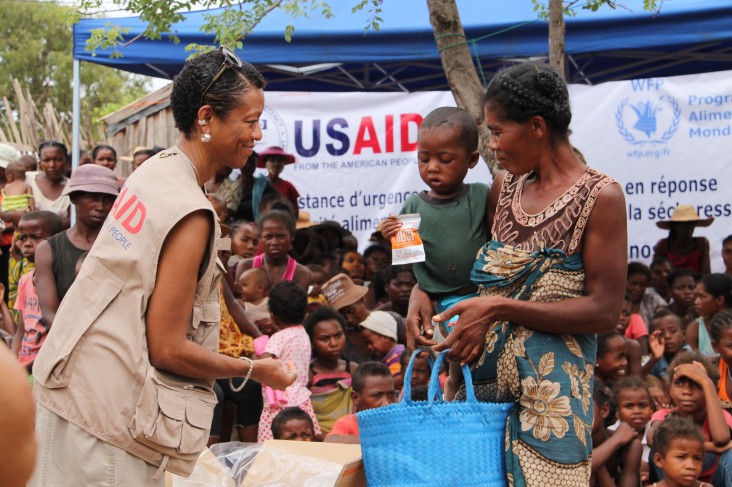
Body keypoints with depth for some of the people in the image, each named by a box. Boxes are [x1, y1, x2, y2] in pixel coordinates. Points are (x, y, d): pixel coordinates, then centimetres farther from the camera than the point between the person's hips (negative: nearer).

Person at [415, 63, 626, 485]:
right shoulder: (504, 189, 11)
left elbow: (605, 312, -12)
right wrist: (423, 290, 1)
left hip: (551, 387, -5)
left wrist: (499, 309, -17)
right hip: (483, 371, 6)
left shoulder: (599, 196, -8)